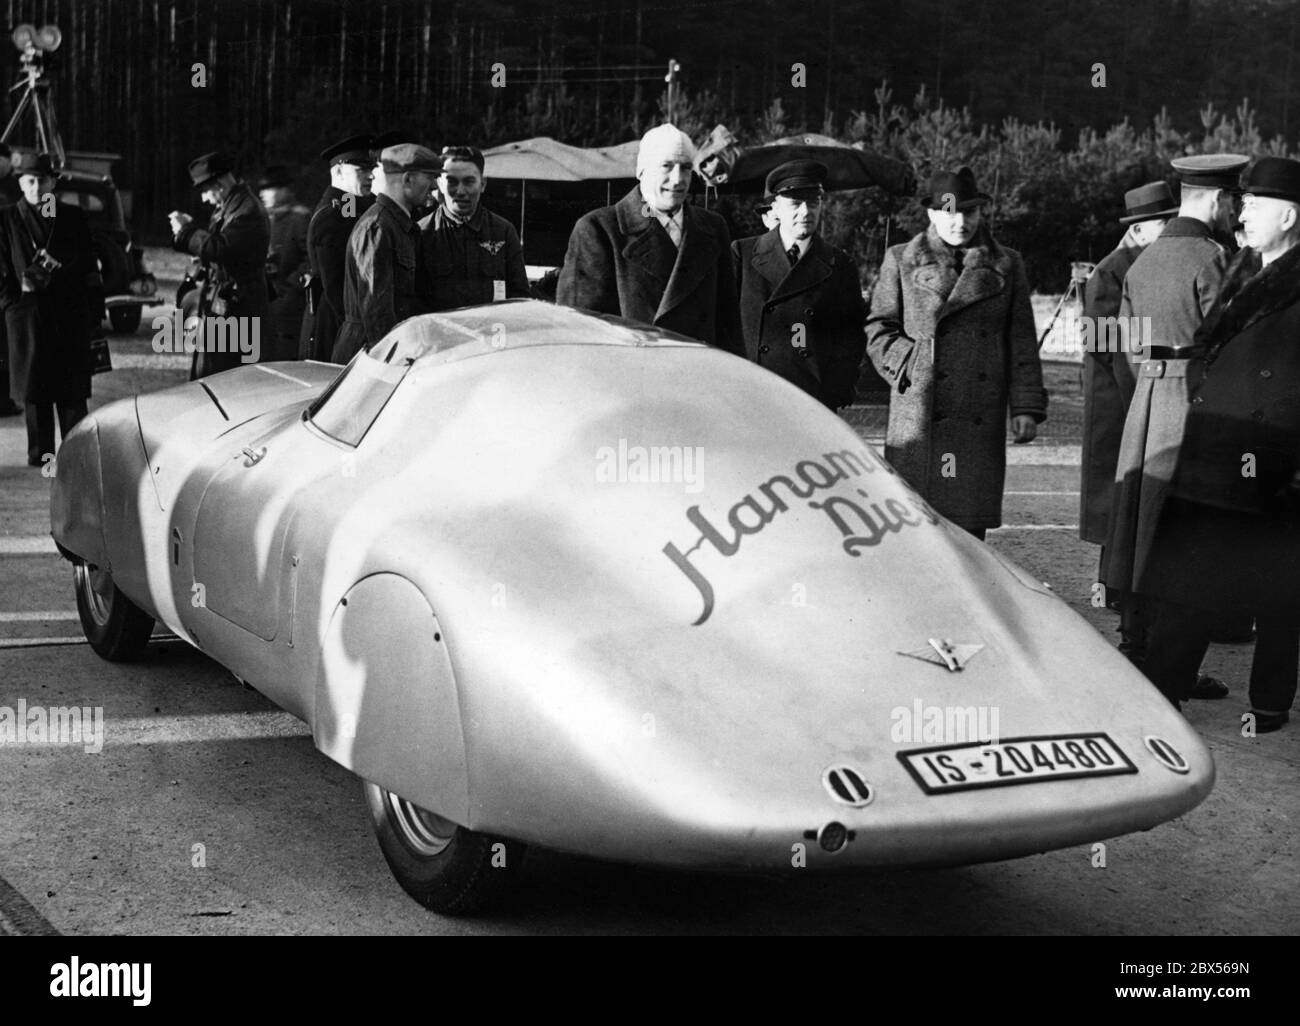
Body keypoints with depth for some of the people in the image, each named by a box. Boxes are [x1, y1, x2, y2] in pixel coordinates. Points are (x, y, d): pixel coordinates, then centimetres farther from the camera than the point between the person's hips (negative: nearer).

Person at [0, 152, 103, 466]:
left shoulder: (73, 217, 9)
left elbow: (90, 269, 9)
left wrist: (95, 312, 4)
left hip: (71, 313, 1)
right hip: (28, 315, -1)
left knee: (73, 390, 1)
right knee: (35, 390, 3)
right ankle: (40, 452, 9)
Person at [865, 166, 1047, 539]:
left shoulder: (1006, 265, 12)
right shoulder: (901, 261, 9)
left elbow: (1021, 344, 9)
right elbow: (878, 330, 9)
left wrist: (1026, 407, 3)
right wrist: (909, 365, -7)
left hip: (979, 422, 1)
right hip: (918, 418, -1)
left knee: (970, 525, 2)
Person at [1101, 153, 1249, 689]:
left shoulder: (1142, 260, 12)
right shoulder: (1209, 259, -12)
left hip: (1146, 398, 8)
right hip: (1194, 404, -8)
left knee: (1138, 526, 10)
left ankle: (1134, 651, 17)